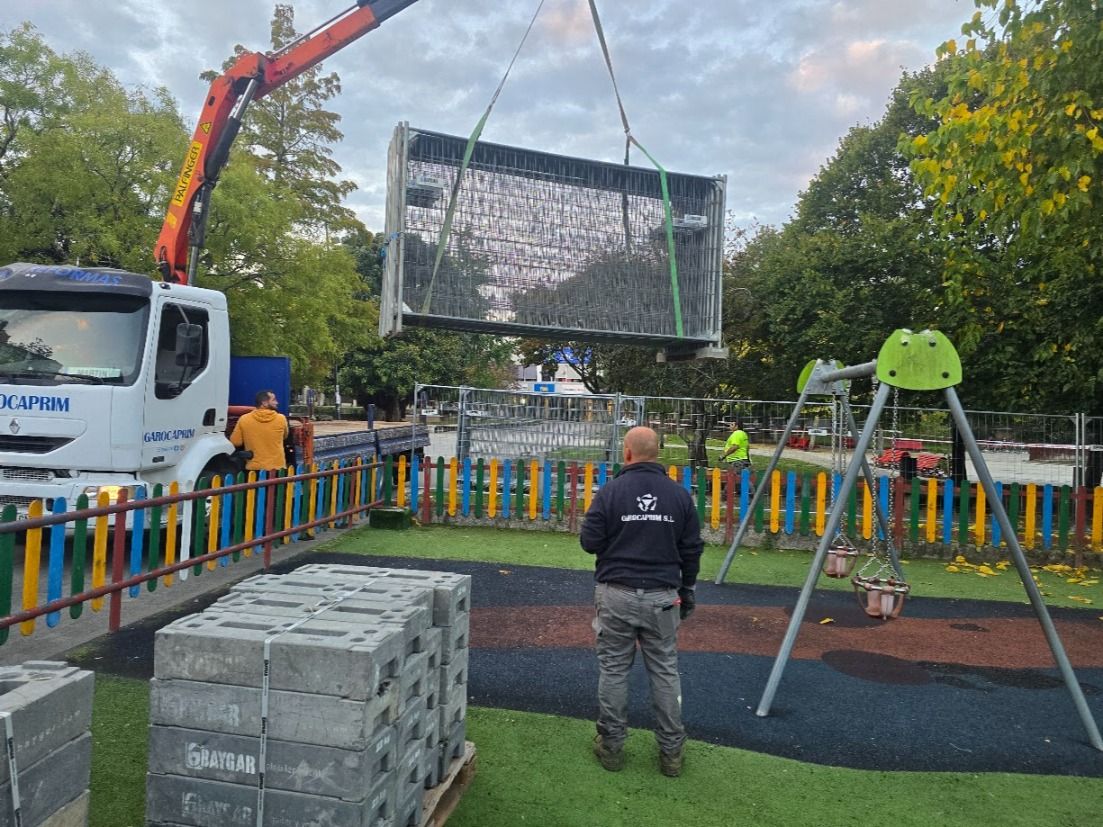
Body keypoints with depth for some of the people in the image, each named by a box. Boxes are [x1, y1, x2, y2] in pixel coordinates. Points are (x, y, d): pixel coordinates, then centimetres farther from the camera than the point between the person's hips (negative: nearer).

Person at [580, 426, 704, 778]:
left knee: (613, 670, 10)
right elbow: (692, 549, 4)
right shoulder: (679, 494, -1)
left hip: (616, 594, -2)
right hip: (662, 596, 2)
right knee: (665, 671, 12)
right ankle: (671, 751, 20)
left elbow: (590, 542, -8)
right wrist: (687, 590, 17)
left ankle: (611, 746, 20)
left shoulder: (610, 491, -9)